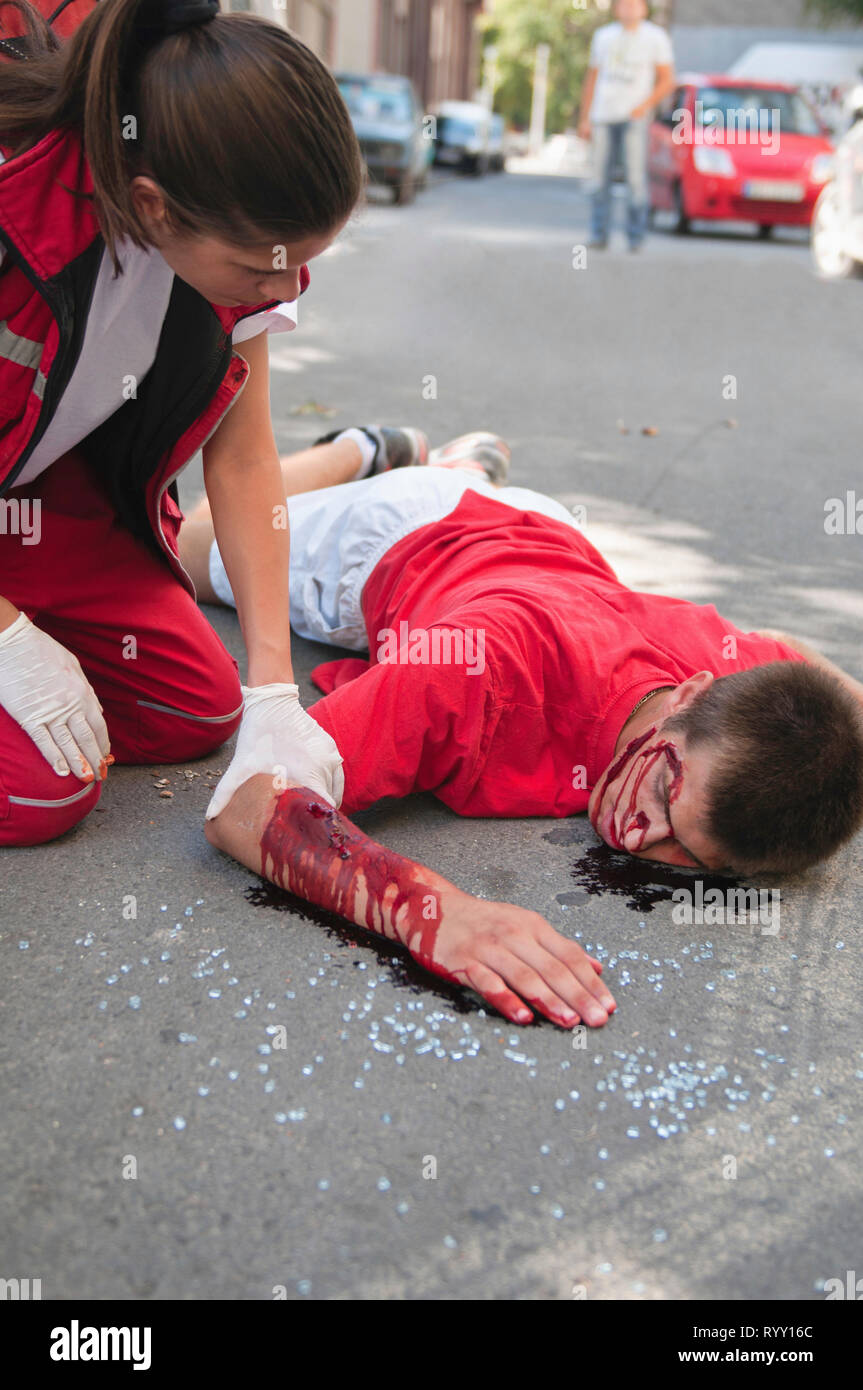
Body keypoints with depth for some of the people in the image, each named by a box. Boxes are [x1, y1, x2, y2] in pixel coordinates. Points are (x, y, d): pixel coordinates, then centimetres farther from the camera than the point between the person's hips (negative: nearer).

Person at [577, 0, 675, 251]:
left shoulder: (656, 37, 5)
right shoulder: (603, 36, 14)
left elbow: (667, 80, 2)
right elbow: (591, 79, 16)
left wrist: (646, 104, -13)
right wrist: (584, 119, 10)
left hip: (634, 117, -3)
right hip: (603, 117, 3)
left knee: (635, 176, -11)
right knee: (600, 178, -1)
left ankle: (636, 237, -6)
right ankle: (599, 234, 5)